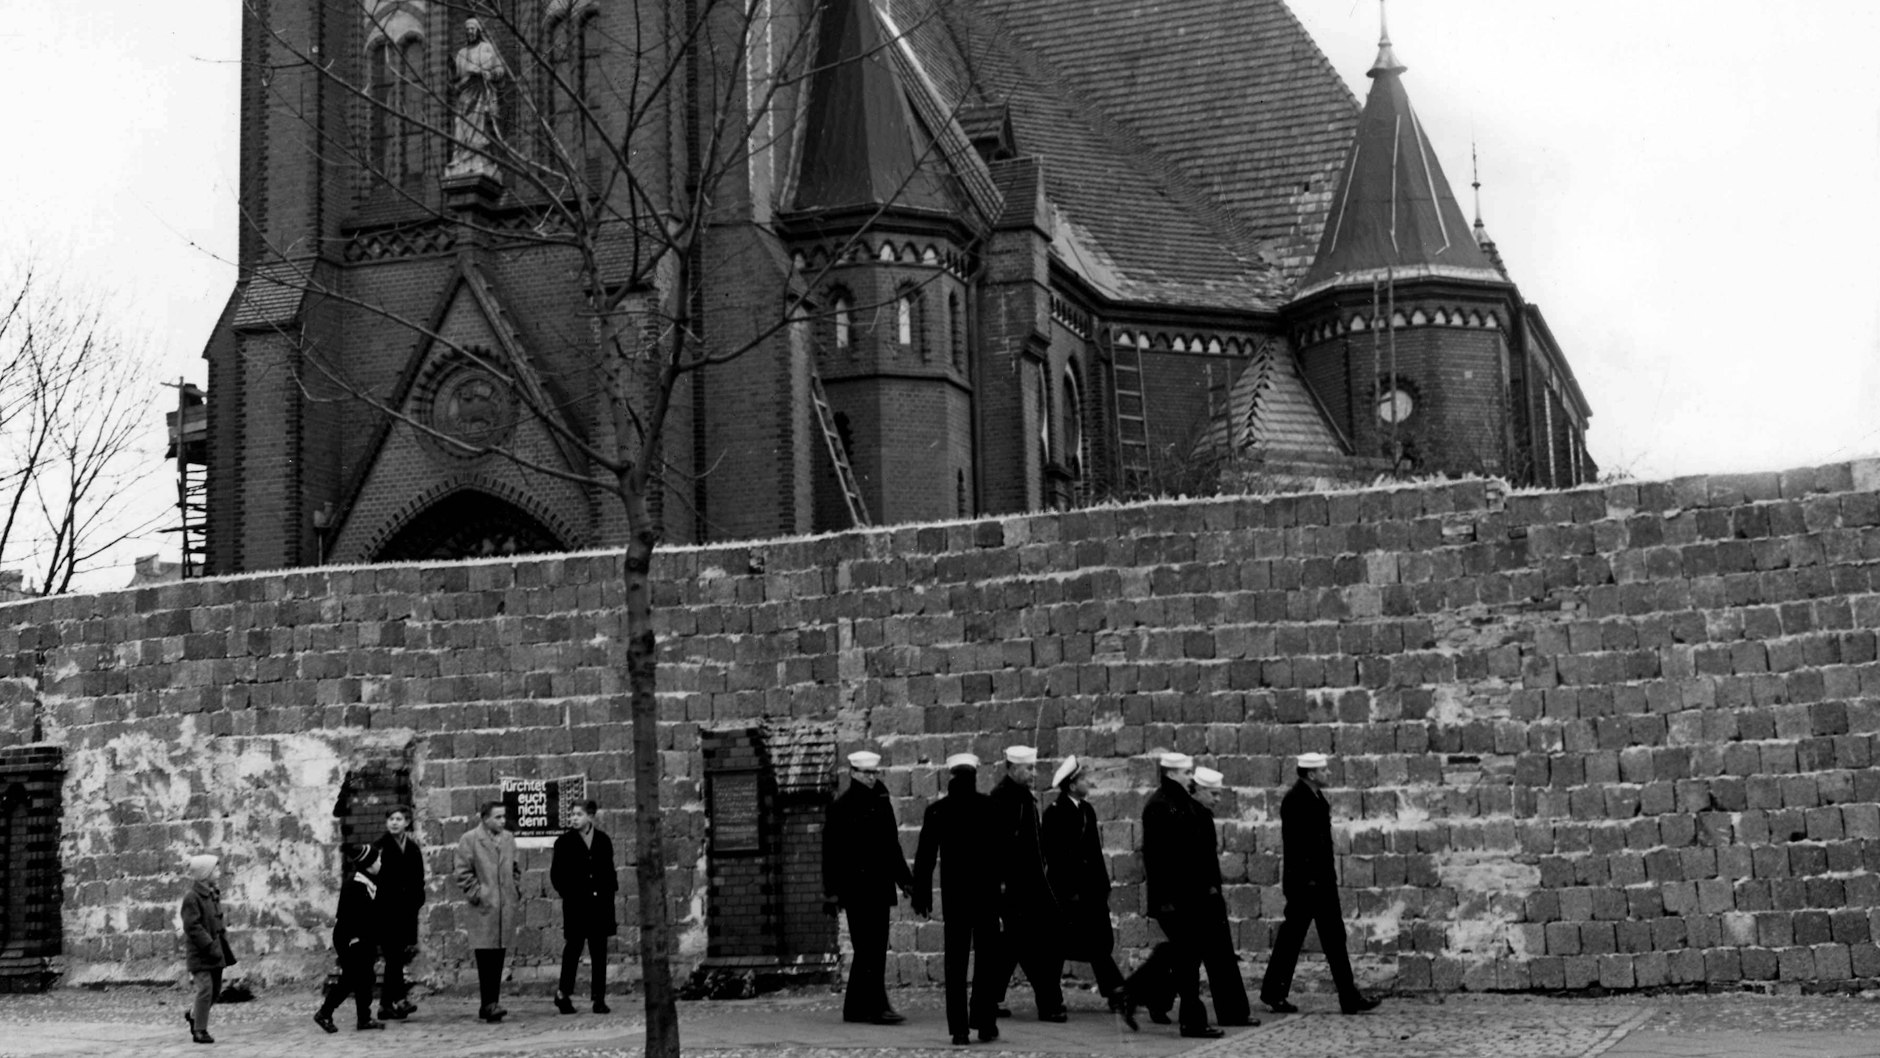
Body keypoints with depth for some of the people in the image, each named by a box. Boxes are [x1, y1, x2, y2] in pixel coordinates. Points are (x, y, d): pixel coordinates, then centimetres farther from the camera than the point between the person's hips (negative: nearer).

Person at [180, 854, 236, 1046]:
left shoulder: (213, 894, 12)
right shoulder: (191, 897, -15)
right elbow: (192, 927, -20)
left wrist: (224, 942, 14)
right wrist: (210, 946, -22)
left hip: (215, 949, 8)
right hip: (200, 952, -8)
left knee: (216, 990, 13)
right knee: (205, 989, -11)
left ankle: (193, 1014, 35)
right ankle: (199, 1031, -1)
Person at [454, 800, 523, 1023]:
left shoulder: (508, 839, 13)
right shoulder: (469, 840, -4)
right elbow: (463, 873, -5)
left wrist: (517, 892, 14)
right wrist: (477, 895, -9)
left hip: (506, 908, 6)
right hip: (483, 910, -5)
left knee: (498, 958, 7)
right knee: (486, 958, -11)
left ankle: (491, 1004, 13)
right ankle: (489, 1004, -12)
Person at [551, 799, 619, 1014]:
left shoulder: (603, 840, 8)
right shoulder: (564, 843, 1)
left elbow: (609, 871, 13)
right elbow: (556, 875, 2)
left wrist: (610, 891, 3)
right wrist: (568, 893, -5)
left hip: (600, 903, 2)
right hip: (575, 905, -2)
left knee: (599, 952, 3)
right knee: (573, 947, -1)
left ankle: (599, 998, 6)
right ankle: (564, 993, 12)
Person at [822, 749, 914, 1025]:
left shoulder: (881, 803, 13)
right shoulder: (841, 807, -6)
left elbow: (892, 846, 19)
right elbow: (831, 852, -8)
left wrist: (904, 880, 15)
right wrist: (831, 892, -11)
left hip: (880, 888, 7)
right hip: (856, 887, -7)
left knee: (872, 950, 8)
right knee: (870, 949, -9)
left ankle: (856, 1008, 16)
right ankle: (877, 1007, -9)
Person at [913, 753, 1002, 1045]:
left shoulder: (936, 811, -1)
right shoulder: (990, 807, -5)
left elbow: (925, 857, 0)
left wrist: (921, 896, 5)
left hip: (953, 894, 1)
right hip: (987, 892, -1)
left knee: (956, 963, 5)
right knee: (986, 958, 8)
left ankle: (959, 1029, 1)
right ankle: (984, 1023, 3)